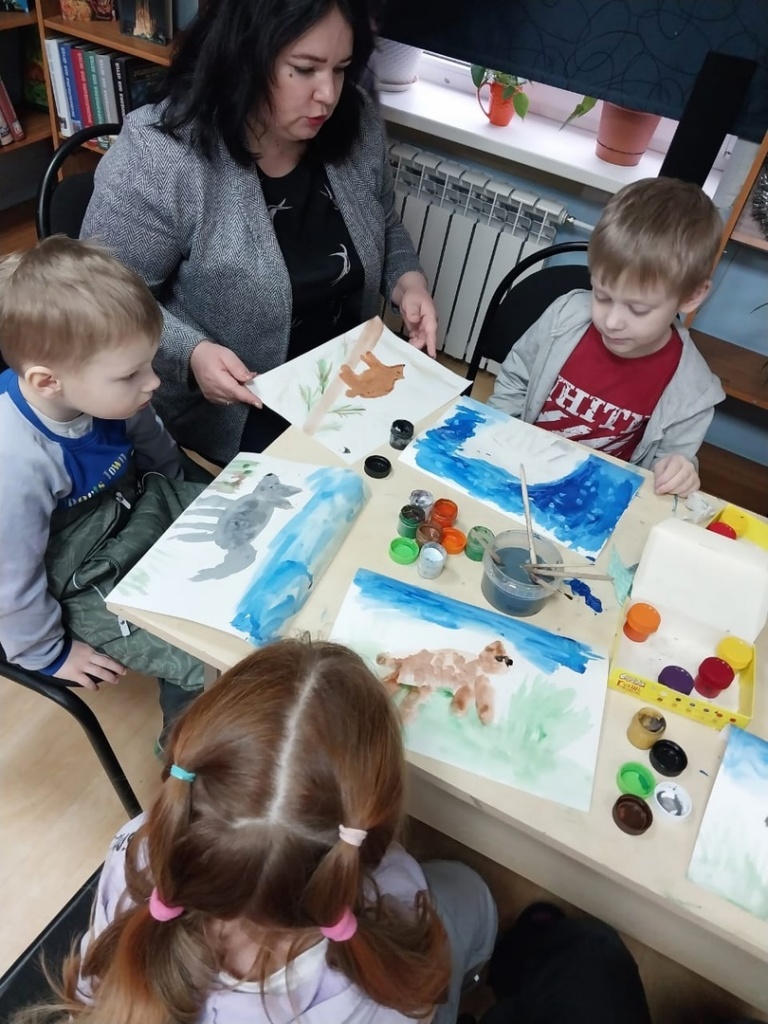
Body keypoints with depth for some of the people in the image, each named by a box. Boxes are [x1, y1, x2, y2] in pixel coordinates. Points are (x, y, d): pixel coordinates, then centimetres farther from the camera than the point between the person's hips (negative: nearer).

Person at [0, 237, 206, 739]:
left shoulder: (102, 390, -17)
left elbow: (154, 447, 5)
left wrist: (184, 509, 20)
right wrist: (48, 653, -7)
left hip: (139, 509, 7)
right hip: (86, 582, -6)